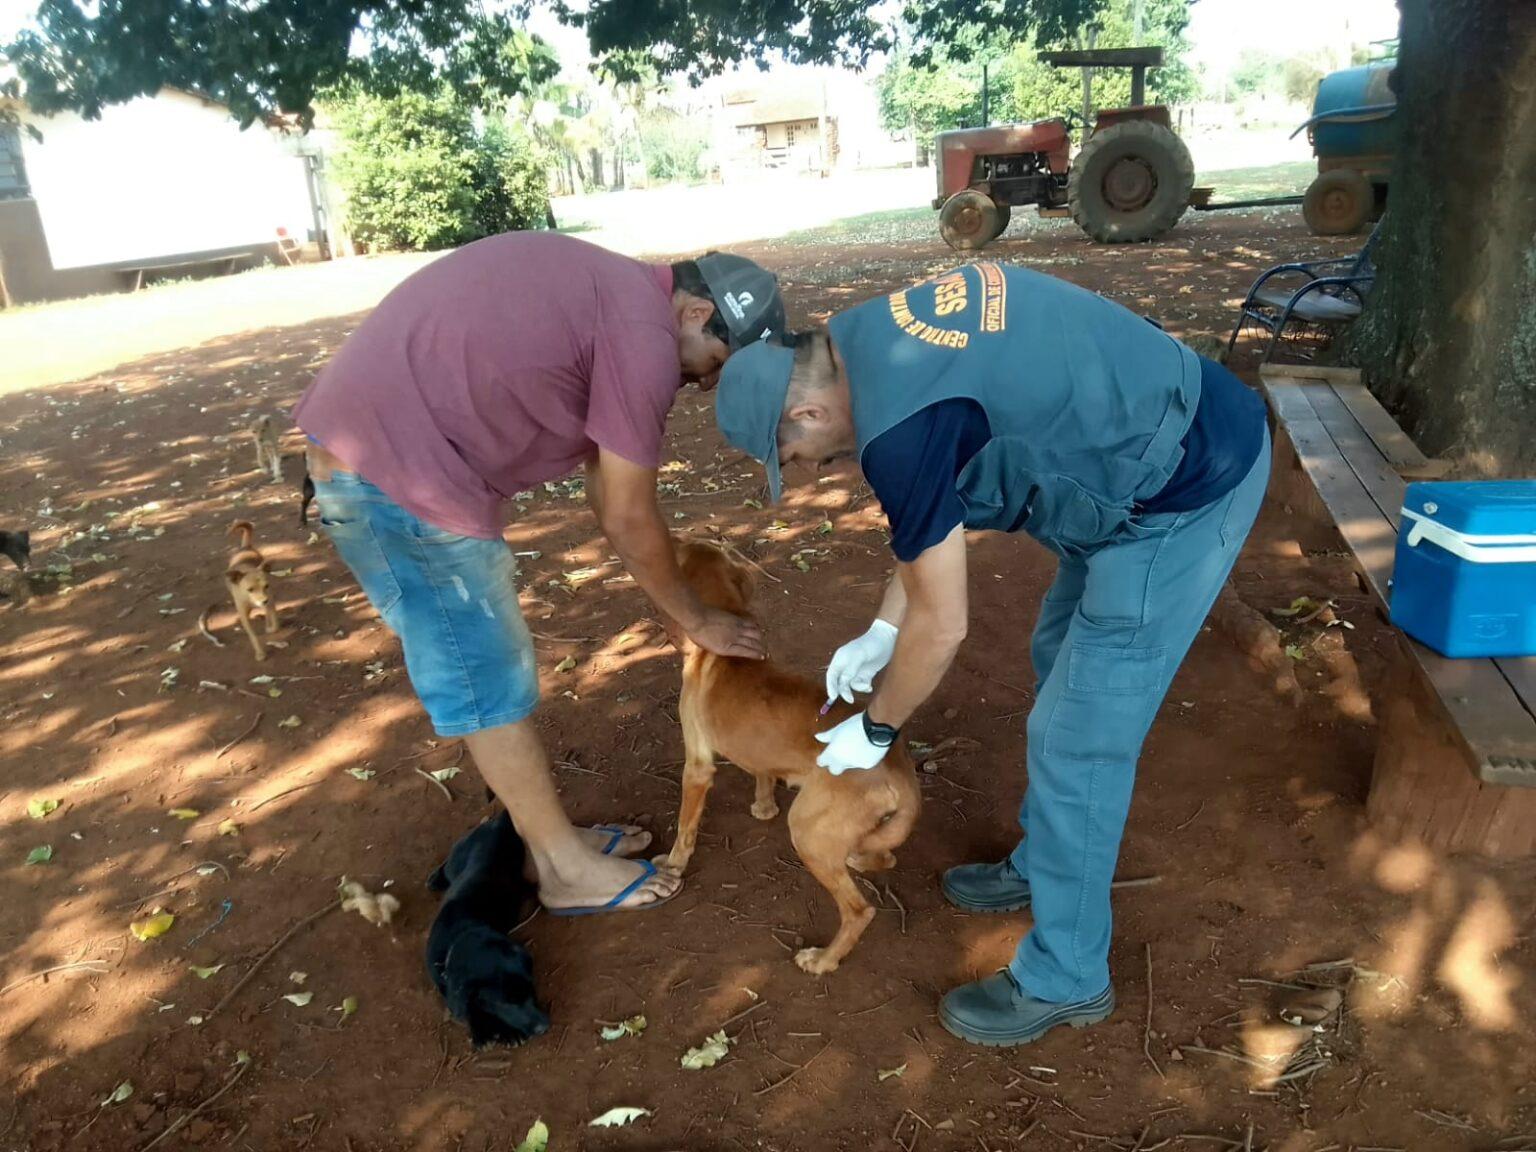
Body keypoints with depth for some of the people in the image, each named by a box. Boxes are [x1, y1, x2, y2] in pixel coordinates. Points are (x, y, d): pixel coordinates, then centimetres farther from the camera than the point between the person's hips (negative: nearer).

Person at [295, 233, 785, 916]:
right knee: (490, 684, 2)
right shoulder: (644, 334, -14)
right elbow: (628, 520, -9)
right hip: (399, 471, -10)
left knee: (484, 664, 17)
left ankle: (547, 835, 32)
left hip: (360, 441, 10)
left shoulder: (606, 292, 16)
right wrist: (697, 621, 5)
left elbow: (599, 473, 18)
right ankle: (565, 869, 18)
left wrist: (670, 585, 19)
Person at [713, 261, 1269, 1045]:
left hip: (1187, 490, -10)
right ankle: (1045, 865, 43)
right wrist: (880, 634, 17)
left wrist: (875, 729, 1)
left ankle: (1066, 978, 18)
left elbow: (942, 626, -15)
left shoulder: (897, 432, -27)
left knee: (1077, 739, -2)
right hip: (1180, 433, 10)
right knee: (1061, 660, 23)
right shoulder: (871, 336, 2)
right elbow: (932, 521, 14)